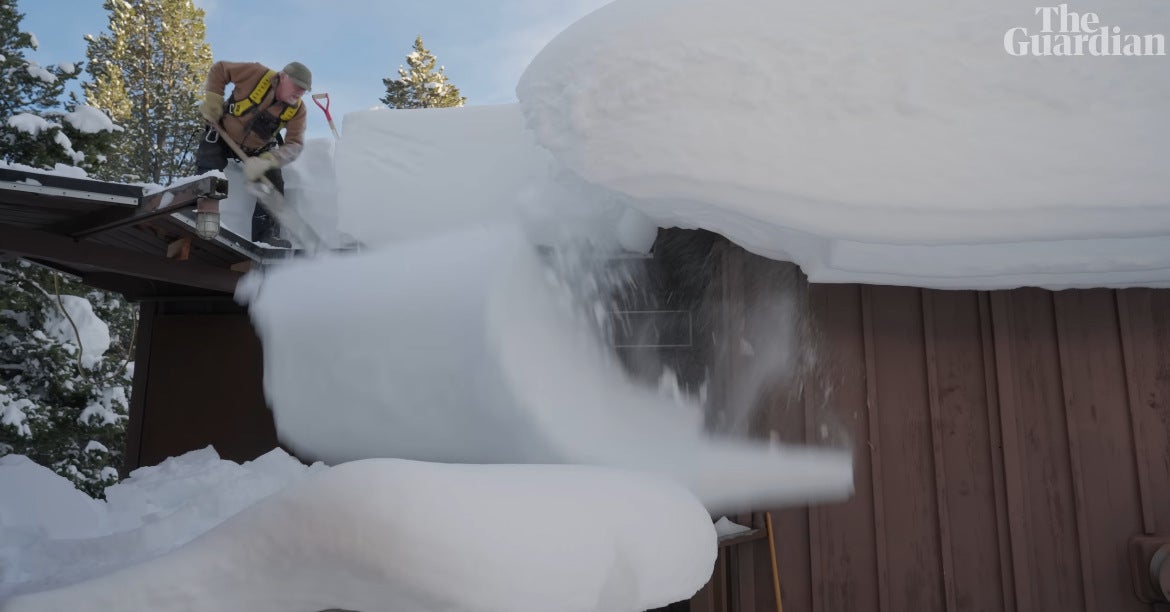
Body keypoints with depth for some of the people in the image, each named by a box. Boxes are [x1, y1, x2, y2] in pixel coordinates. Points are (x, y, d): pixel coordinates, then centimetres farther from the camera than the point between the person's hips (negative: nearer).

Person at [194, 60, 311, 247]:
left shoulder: (297, 111, -20)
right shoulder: (256, 74, -28)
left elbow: (294, 144, -28)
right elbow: (219, 69, -13)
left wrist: (266, 161, -44)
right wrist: (212, 100, -22)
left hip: (258, 150, 2)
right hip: (222, 135, -2)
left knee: (273, 184, -11)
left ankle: (266, 235, -6)